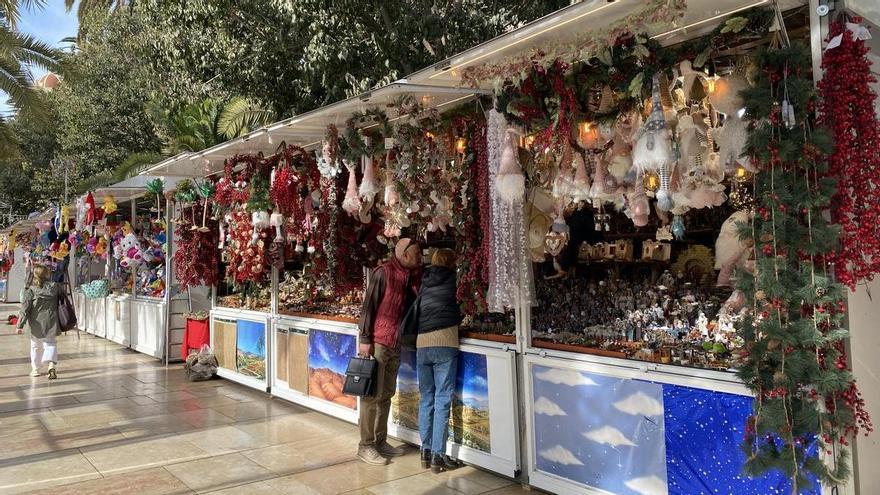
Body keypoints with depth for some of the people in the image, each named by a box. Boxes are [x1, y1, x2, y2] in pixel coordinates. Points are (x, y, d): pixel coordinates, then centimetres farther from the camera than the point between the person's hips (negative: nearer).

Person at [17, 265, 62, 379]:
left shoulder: (30, 290, -8)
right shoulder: (55, 287, -3)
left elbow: (25, 308, -10)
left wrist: (20, 325, -5)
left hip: (37, 323, -1)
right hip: (51, 322, 1)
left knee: (36, 345, 17)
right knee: (50, 344, 11)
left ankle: (35, 369, 25)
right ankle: (51, 364, -13)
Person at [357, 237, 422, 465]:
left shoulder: (410, 276, 10)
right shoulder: (384, 272, -11)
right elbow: (369, 306, -13)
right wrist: (365, 339, -15)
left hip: (395, 344, 8)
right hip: (377, 341, -8)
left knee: (386, 394, 13)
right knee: (372, 395, -3)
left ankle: (380, 442, 23)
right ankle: (365, 446, 5)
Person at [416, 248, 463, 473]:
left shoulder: (425, 283, 15)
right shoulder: (452, 279, 4)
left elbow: (416, 311, 17)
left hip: (421, 343, 5)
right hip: (444, 342, -4)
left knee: (426, 399, 12)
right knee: (442, 401, -1)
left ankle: (426, 451, 18)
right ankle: (438, 455, 1)